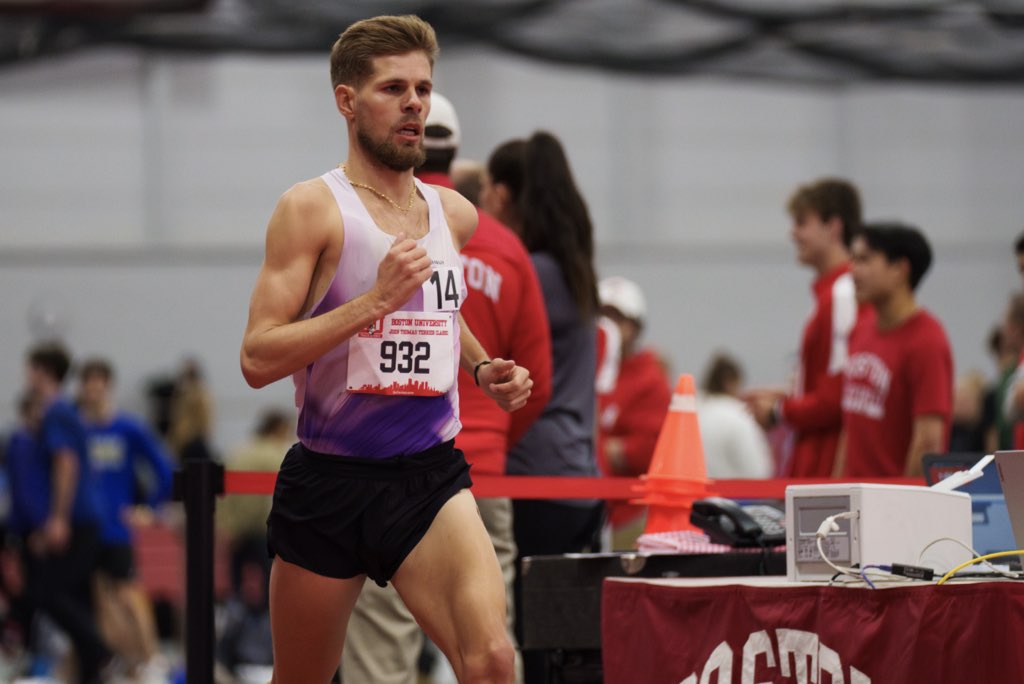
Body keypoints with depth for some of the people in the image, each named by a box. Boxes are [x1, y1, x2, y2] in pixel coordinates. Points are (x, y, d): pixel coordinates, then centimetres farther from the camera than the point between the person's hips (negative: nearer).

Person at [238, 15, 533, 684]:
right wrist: (374, 300, -22)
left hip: (432, 477, 3)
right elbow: (257, 359, -16)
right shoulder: (313, 208, -7)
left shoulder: (456, 214, 10)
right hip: (328, 481, -3)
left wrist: (483, 368, 13)